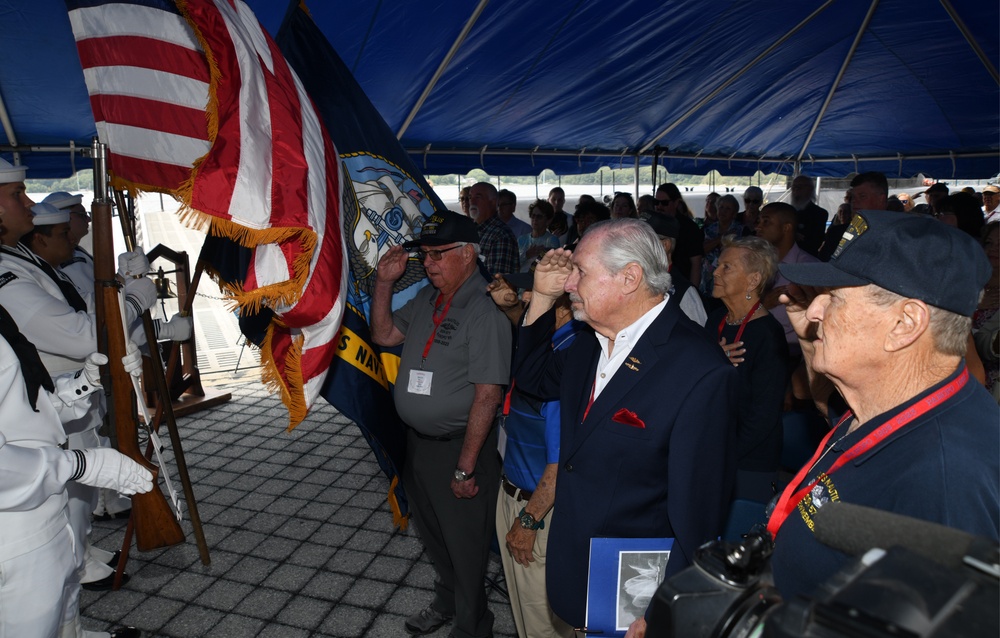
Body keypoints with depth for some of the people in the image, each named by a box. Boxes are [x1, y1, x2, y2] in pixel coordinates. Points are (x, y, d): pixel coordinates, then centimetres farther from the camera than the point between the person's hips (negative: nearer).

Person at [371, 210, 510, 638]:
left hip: (459, 444, -8)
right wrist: (384, 283, -2)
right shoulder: (426, 298, 3)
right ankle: (446, 603, 53)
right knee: (433, 534, 27)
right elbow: (384, 335, 12)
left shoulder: (484, 310, -23)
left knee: (465, 545, 13)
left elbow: (487, 395, -25)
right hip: (418, 441, 8)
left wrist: (465, 468, -23)